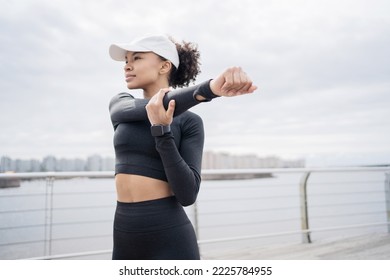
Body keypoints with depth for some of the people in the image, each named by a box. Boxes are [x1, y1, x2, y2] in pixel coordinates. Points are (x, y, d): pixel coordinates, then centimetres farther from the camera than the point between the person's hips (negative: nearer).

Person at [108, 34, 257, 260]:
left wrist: (162, 130, -21)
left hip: (169, 238, -4)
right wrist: (210, 88, -30)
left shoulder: (189, 121, -5)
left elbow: (187, 194, -14)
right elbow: (152, 108, -16)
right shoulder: (120, 105, 7)